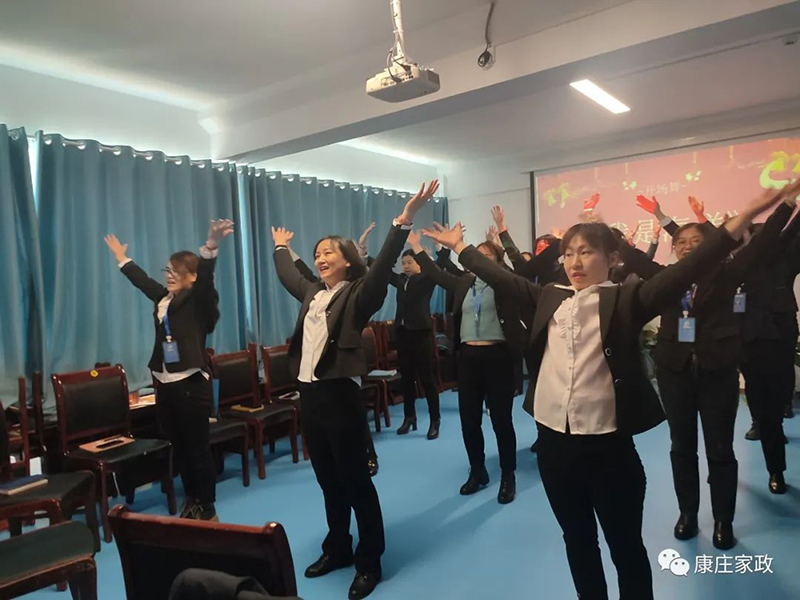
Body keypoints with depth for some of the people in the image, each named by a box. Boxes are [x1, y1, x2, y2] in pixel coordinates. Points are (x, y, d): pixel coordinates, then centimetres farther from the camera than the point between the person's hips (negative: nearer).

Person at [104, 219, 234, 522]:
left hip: (191, 384, -7)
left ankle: (207, 508, 17)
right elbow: (142, 280, 30)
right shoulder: (163, 297, 12)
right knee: (179, 448, 16)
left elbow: (205, 276, -27)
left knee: (198, 448, 2)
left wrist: (211, 246, -45)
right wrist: (122, 259, 43)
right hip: (164, 384, 7)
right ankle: (191, 502, 31)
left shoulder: (198, 299, -7)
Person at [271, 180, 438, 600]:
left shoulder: (357, 295, -6)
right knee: (327, 480, 18)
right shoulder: (312, 294, 14)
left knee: (355, 480, 3)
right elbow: (287, 274, 32)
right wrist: (281, 246, 46)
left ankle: (369, 561, 19)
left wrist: (404, 221, -31)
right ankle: (337, 548, 34)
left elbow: (383, 266, -21)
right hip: (308, 394, 7)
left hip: (340, 395, -7)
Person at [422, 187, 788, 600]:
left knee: (625, 546, 13)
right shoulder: (550, 298, 7)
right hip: (553, 441, 4)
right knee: (577, 541, 22)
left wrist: (741, 221, -27)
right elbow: (500, 278, 13)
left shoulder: (626, 299, -5)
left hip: (607, 444, -4)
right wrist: (459, 246, 16)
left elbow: (683, 272, -16)